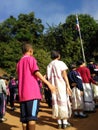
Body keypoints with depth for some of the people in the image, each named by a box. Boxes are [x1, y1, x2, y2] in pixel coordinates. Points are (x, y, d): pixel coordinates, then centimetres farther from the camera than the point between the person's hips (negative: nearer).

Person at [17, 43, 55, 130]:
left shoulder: (19, 62, 21)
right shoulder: (31, 58, 1)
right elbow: (36, 72, -13)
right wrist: (48, 84, -16)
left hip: (22, 94, 7)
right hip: (32, 92, -7)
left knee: (24, 118, 7)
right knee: (32, 116, -8)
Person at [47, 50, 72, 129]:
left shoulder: (49, 65, 11)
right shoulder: (61, 63, -3)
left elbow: (49, 77, 7)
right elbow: (64, 75, -9)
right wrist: (68, 86, -9)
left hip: (53, 86, 4)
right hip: (61, 85, -4)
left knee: (56, 102, 7)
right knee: (64, 102, 2)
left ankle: (59, 122, 9)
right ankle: (65, 122, 3)